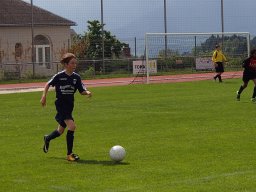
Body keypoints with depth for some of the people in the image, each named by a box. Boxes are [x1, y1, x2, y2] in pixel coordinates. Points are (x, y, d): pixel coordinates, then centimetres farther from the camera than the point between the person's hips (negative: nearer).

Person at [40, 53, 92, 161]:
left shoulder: (76, 77, 1)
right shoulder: (59, 76, -10)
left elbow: (82, 91, 1)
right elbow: (48, 84, 4)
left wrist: (87, 92, -20)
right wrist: (44, 96, -1)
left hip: (70, 106, 6)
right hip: (60, 105, -6)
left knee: (61, 130, 18)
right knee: (71, 126, -22)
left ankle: (47, 139, 51)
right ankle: (69, 154, -14)